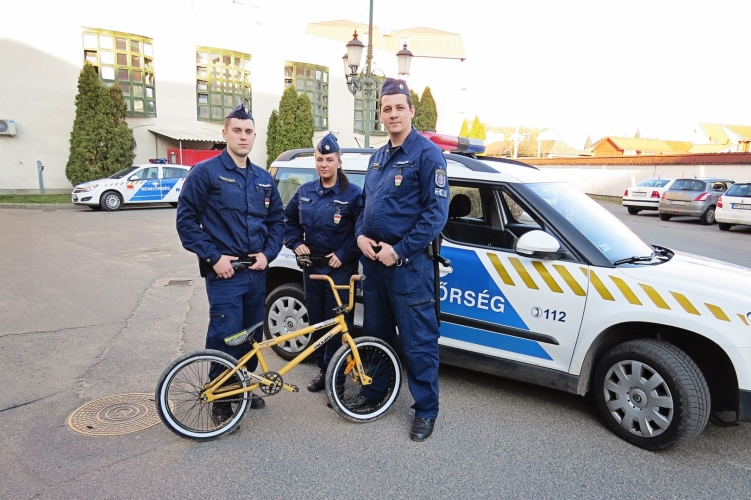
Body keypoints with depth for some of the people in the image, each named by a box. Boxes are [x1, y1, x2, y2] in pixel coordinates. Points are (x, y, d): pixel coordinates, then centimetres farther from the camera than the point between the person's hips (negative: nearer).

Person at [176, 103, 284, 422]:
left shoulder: (263, 178, 12)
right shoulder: (206, 172, -4)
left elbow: (277, 220, 16)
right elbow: (186, 219, -7)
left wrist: (267, 253, 0)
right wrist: (213, 257, -13)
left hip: (257, 272, 5)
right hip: (224, 272, -5)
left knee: (252, 335, 13)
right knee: (225, 337, -4)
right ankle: (221, 400, 15)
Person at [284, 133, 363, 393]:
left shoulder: (352, 194, -8)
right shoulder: (305, 191, 8)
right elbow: (289, 220, 18)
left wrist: (343, 254, -16)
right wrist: (296, 243, 3)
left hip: (339, 269, -5)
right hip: (311, 266, 5)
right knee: (315, 321, 12)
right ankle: (323, 368, 27)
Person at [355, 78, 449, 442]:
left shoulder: (427, 154, -9)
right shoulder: (378, 157, 14)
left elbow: (436, 213, -15)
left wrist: (399, 250, -18)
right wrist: (360, 235, 0)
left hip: (408, 262, -7)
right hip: (373, 258, 8)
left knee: (418, 340, 1)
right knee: (375, 332, 18)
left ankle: (426, 410, 17)